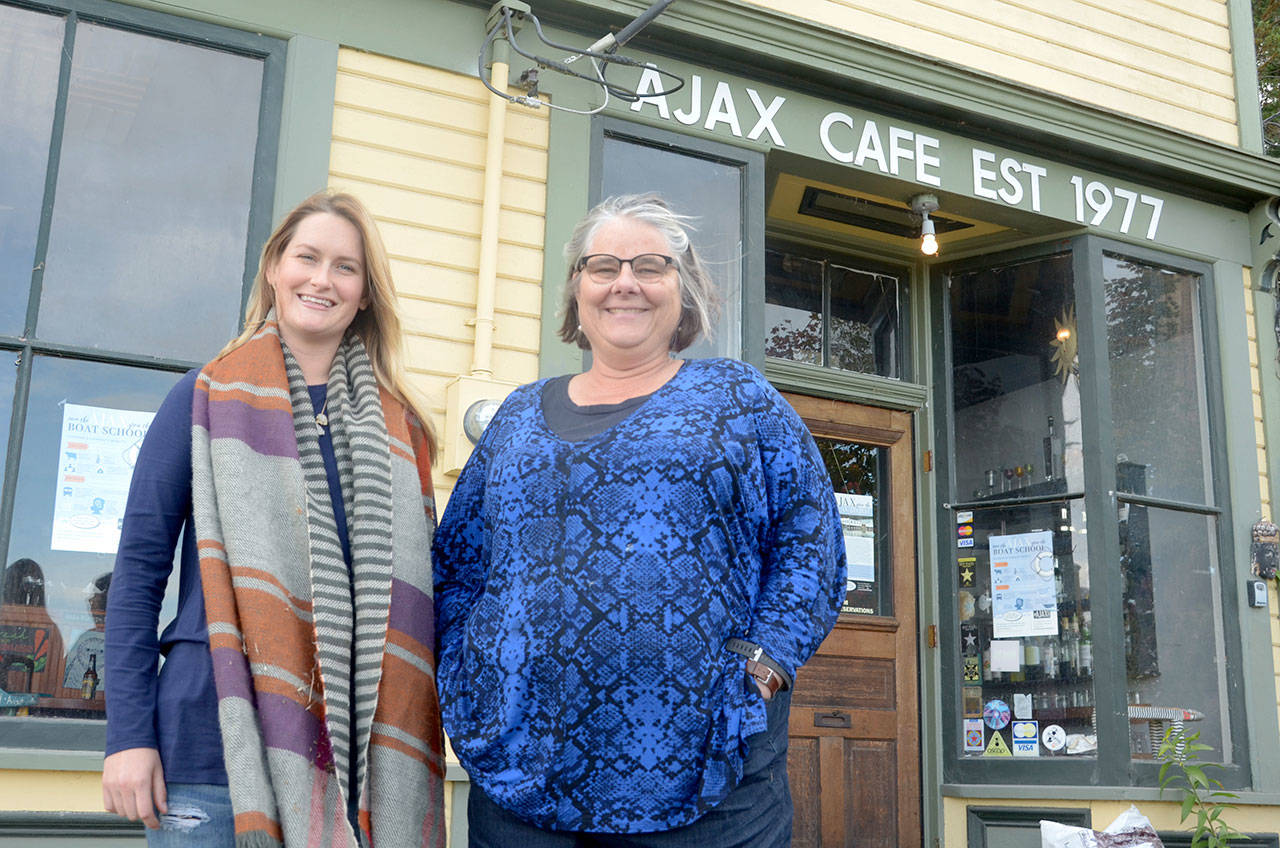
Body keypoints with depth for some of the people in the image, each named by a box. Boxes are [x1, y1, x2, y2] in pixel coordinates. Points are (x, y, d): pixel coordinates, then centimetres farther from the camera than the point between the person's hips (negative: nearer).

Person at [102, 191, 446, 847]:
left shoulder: (396, 425, 11)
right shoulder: (209, 399, 3)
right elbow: (140, 564, 0)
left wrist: (414, 741, 8)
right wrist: (128, 735, -7)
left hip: (357, 756, 3)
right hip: (215, 745, -2)